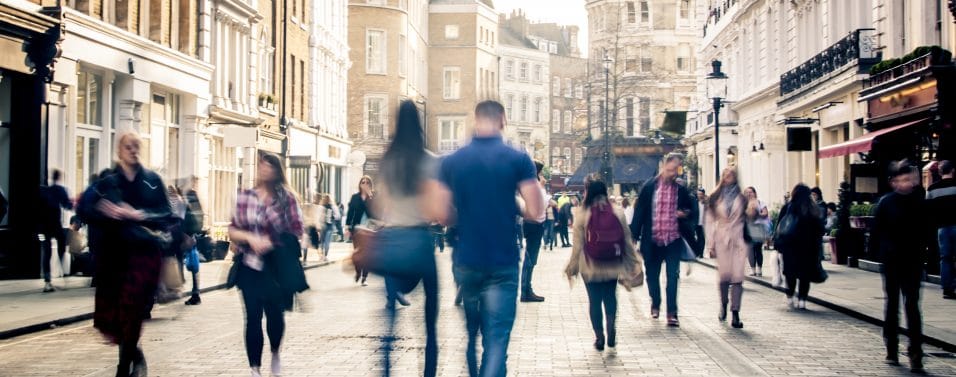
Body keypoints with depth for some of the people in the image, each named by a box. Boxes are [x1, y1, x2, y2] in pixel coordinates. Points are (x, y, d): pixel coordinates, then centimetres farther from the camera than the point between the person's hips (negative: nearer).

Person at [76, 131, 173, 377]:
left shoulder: (152, 180, 7)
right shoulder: (107, 181, 8)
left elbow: (165, 214, 0)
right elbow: (85, 208, -3)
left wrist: (140, 215, -16)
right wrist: (108, 212, -21)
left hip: (143, 251, -2)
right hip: (113, 253, 2)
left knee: (131, 313, -9)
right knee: (107, 315, 2)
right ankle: (134, 354, 28)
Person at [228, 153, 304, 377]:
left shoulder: (286, 197, -3)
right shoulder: (245, 197, 4)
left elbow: (296, 232, -5)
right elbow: (233, 230, 5)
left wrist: (272, 242, -16)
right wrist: (250, 238, -14)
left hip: (277, 267, -1)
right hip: (250, 266, 1)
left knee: (275, 313, 1)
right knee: (253, 317, 1)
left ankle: (275, 354, 31)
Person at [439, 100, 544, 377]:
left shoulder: (451, 162, 0)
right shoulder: (518, 160, -6)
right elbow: (535, 212, -9)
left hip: (465, 262, 3)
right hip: (502, 264, -3)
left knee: (466, 336, 22)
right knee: (496, 340, -3)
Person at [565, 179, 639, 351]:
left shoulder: (582, 215, -8)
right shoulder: (618, 213, -1)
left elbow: (578, 245, -8)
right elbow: (627, 241, 3)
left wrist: (571, 267, 1)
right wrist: (632, 263, 12)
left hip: (590, 267, -2)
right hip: (612, 266, 2)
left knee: (594, 300, 9)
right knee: (610, 297, 18)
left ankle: (599, 337, 9)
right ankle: (611, 330, 0)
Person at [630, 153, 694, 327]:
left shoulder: (681, 190, 2)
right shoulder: (649, 187, -2)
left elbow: (689, 211, 15)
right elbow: (639, 212, -2)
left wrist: (685, 214, -9)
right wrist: (634, 235, -6)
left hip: (673, 241, 0)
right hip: (652, 240, 0)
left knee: (672, 277, -3)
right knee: (652, 275, 13)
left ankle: (672, 313, 3)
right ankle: (655, 303, 37)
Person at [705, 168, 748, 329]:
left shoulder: (742, 198, 8)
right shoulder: (715, 198, 8)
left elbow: (748, 219, 13)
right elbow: (710, 221, 7)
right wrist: (711, 245, 2)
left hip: (739, 241, 0)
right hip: (722, 241, 0)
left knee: (737, 277, -8)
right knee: (723, 276, 0)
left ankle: (735, 314, -8)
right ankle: (723, 305, 26)